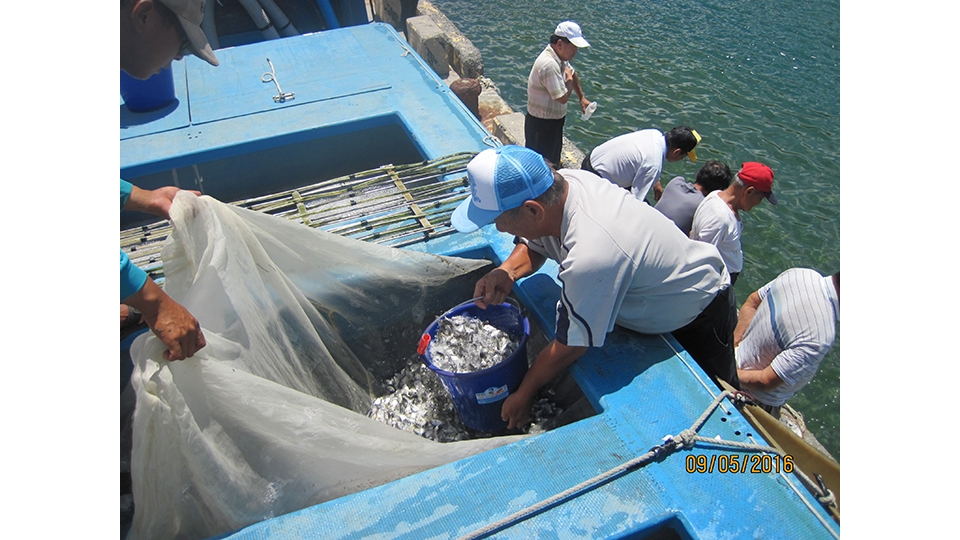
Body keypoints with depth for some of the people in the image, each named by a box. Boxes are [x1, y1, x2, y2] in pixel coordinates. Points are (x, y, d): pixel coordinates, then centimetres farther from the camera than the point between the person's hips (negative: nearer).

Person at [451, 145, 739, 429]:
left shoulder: (589, 258, -46)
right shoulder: (562, 180, -23)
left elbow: (569, 346, -31)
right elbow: (533, 244, -3)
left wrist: (524, 394, -15)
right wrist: (507, 271, -26)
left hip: (699, 314, -7)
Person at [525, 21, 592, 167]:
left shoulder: (560, 58, 3)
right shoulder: (549, 64, -29)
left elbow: (573, 75, 25)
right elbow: (563, 97, -28)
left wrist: (582, 98, 19)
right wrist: (569, 79, -10)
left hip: (554, 121, 10)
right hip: (541, 124, -10)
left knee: (553, 160, 23)